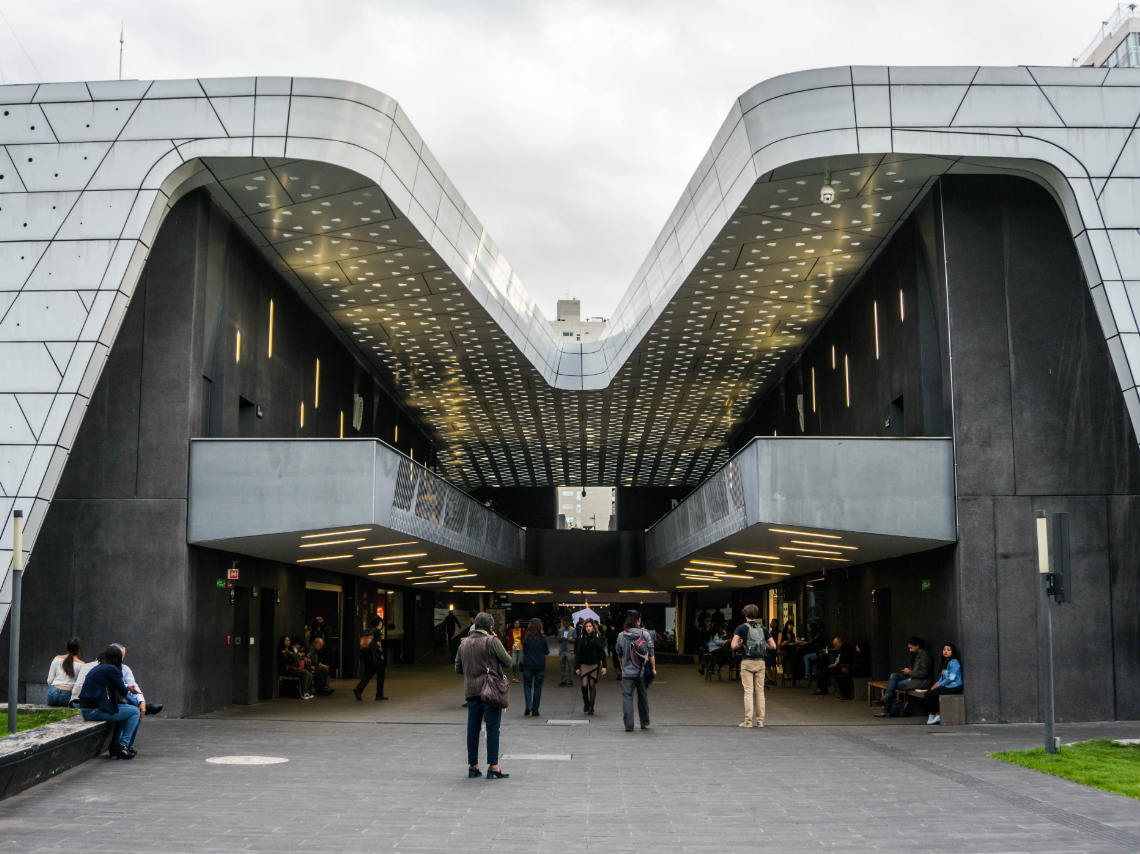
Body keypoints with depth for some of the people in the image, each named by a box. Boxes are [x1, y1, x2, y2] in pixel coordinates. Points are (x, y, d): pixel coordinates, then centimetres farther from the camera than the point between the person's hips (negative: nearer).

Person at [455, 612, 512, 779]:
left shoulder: (464, 643, 9)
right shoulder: (492, 641, -8)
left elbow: (458, 668, 14)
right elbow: (507, 661, -6)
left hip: (471, 690, 5)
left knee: (473, 728, 10)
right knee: (492, 728, -2)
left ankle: (472, 766, 14)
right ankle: (493, 767, -3)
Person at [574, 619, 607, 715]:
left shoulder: (598, 637, 0)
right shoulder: (582, 638, 7)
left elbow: (602, 652, -1)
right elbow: (578, 653, 10)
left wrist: (604, 666, -8)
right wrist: (577, 667, 6)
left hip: (595, 664, -1)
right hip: (584, 664, 1)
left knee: (592, 685, 0)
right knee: (584, 685, -11)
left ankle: (591, 707, 10)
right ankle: (586, 703, 11)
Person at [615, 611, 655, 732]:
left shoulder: (621, 636, -3)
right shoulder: (645, 634, -5)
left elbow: (619, 655, 9)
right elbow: (651, 653, -3)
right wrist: (653, 668, 7)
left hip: (627, 672, -1)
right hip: (642, 672, 1)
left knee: (627, 697, 2)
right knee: (643, 696, 17)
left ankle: (629, 725, -4)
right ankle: (645, 722, 27)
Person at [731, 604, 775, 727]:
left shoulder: (742, 628, -3)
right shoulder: (763, 629, 9)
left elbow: (734, 646, -13)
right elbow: (773, 646, 6)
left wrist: (740, 645, 8)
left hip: (747, 662, -3)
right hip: (761, 662, 3)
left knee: (748, 691, -2)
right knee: (760, 691, 8)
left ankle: (748, 720, -4)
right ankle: (760, 720, 10)